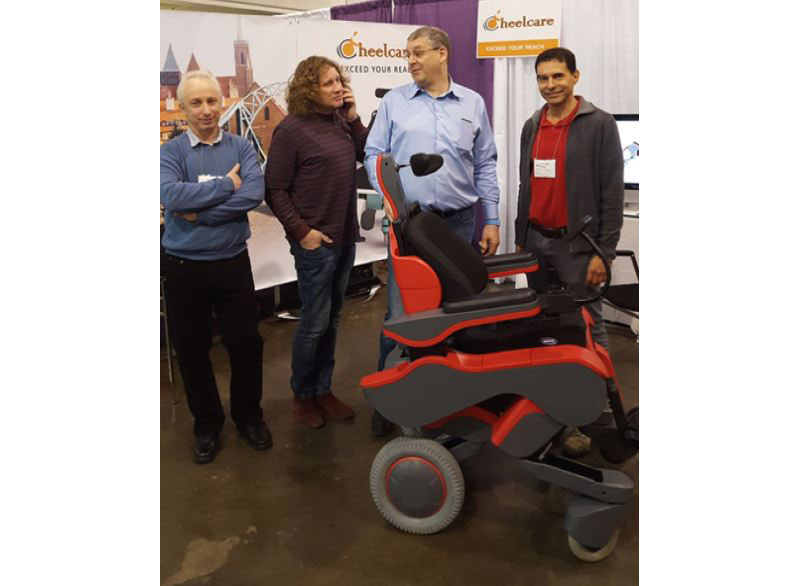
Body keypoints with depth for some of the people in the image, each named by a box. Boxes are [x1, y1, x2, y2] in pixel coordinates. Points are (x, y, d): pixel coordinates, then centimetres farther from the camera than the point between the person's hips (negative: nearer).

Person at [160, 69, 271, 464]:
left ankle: (248, 415, 31)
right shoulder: (170, 152, -2)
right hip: (184, 267, 0)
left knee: (245, 342, 9)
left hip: (233, 262, 1)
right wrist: (227, 185, -17)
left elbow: (254, 193, -17)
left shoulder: (241, 148, 1)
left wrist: (198, 212, -19)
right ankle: (206, 423, 29)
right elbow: (171, 196, -22)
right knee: (192, 349, 10)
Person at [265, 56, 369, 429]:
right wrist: (301, 231, -15)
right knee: (315, 323, 1)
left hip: (345, 237, 6)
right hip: (315, 241, -6)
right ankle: (302, 395, 19)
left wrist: (353, 118, 1)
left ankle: (323, 389, 27)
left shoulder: (340, 121, 7)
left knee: (331, 319, 14)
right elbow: (275, 190, -10)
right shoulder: (291, 129, -11)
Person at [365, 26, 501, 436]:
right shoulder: (394, 101, 6)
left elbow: (485, 165, 10)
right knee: (401, 313, -2)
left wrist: (491, 221, 5)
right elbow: (375, 154, 3)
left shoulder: (473, 103, 9)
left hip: (460, 221, 2)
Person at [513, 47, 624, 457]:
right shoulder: (532, 126, 13)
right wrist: (519, 239, 15)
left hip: (576, 245, -6)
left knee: (588, 330, -3)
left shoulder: (599, 124, -6)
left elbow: (612, 192, -9)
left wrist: (603, 252, -13)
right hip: (536, 242, 6)